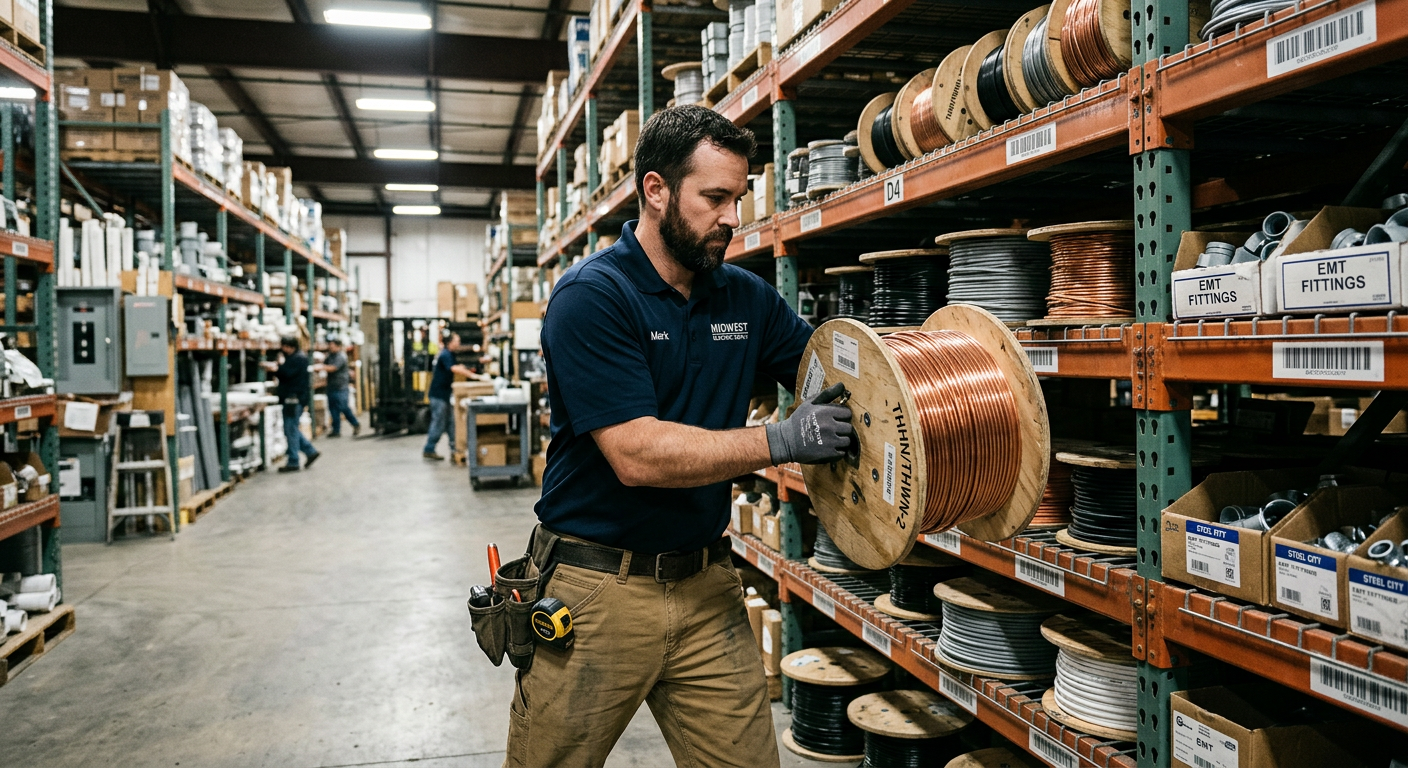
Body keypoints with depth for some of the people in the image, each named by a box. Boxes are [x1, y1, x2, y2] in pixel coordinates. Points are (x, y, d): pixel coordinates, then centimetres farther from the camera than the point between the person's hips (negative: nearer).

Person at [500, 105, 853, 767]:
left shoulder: (746, 297, 4)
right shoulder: (592, 296, -15)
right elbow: (638, 454, -23)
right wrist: (780, 442, -23)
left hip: (707, 587, 5)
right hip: (598, 589, -4)